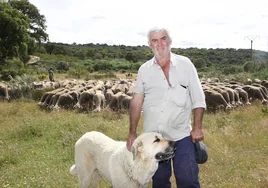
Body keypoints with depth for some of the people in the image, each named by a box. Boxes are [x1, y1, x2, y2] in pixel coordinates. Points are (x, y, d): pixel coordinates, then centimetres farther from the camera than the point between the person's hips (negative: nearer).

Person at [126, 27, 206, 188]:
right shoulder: (144, 70, 3)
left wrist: (197, 127, -7)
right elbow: (136, 102, 5)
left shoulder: (185, 64, -2)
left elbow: (198, 98, -1)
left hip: (182, 135, -2)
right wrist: (132, 133, 2)